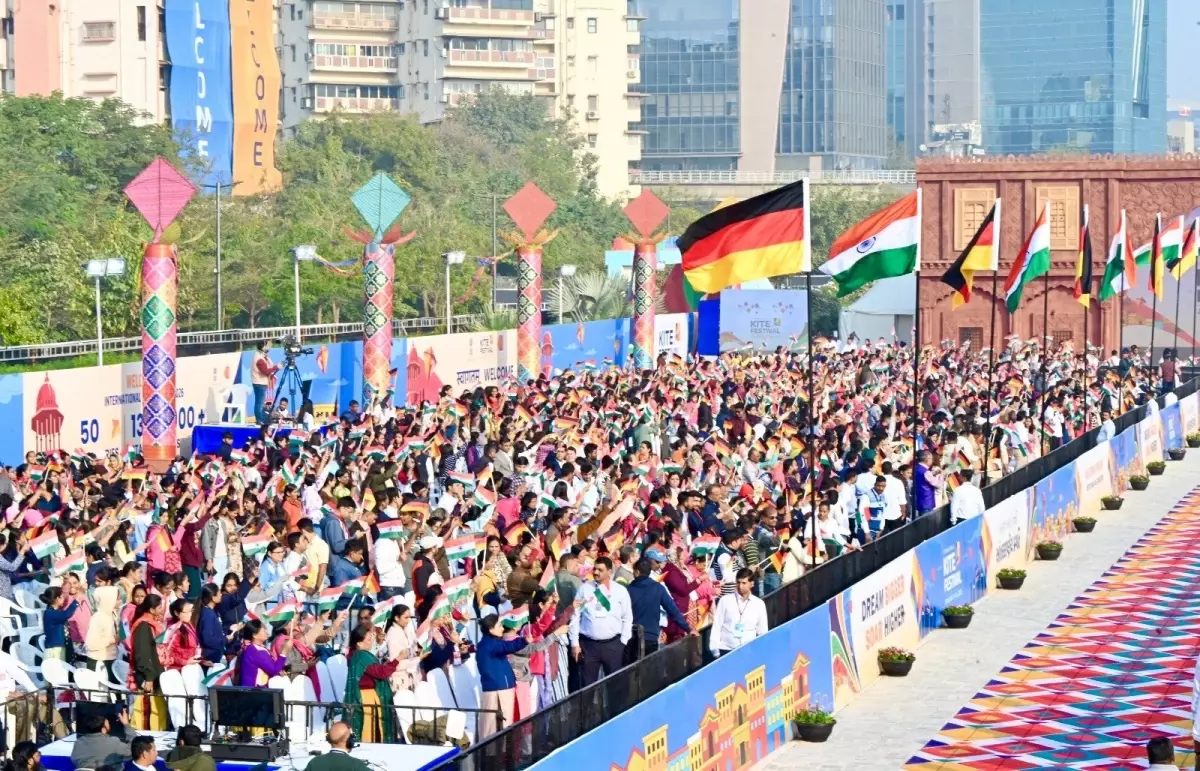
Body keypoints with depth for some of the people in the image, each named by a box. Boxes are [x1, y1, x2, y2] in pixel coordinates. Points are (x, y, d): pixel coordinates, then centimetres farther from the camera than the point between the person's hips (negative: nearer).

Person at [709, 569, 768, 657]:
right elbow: (716, 626, 2)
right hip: (725, 650, -1)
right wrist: (715, 649, -3)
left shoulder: (759, 604, 7)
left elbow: (762, 632, 13)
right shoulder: (725, 600, 2)